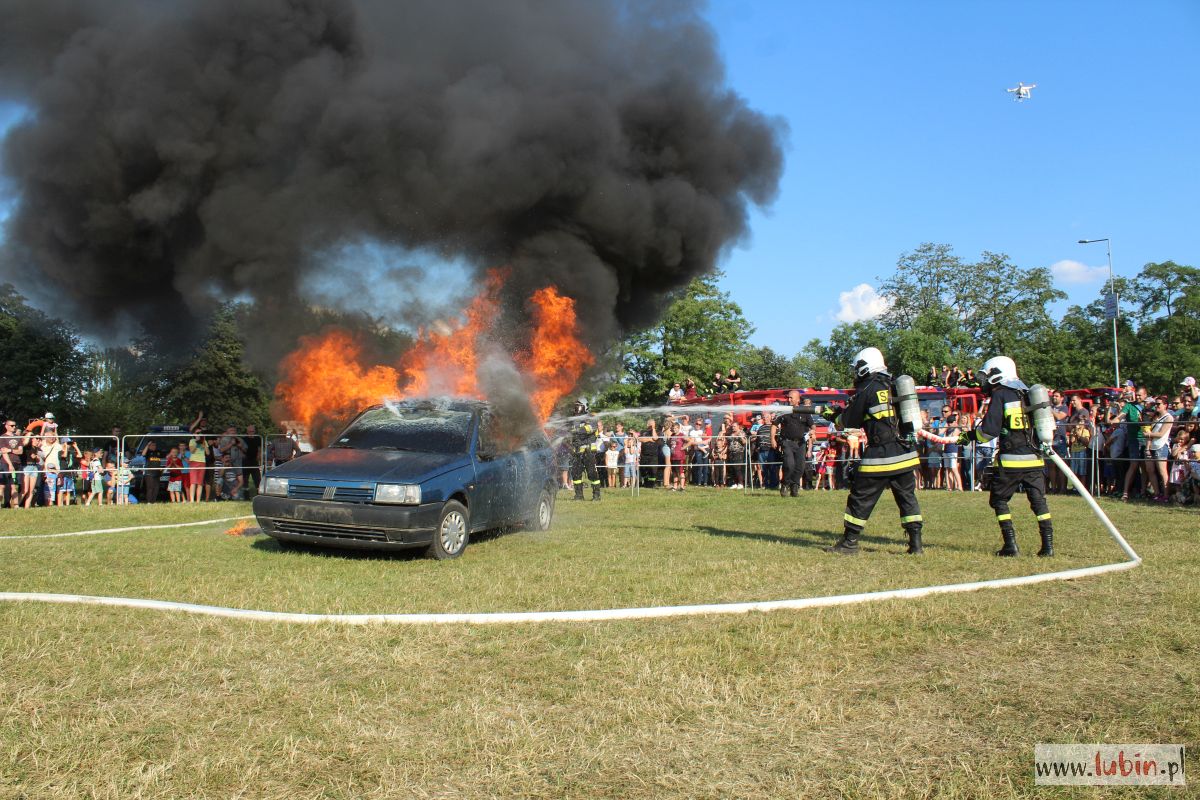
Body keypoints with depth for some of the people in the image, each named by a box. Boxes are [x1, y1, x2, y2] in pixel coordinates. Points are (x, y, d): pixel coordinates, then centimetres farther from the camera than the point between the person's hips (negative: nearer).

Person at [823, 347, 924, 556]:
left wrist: (832, 415, 22)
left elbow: (849, 421, 3)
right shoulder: (895, 386, 12)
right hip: (905, 454, 6)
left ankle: (849, 543, 9)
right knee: (907, 497, 13)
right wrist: (841, 413, 26)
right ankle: (915, 543, 9)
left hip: (880, 456, -6)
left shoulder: (867, 390, -6)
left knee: (861, 498, 4)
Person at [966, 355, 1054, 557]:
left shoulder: (1000, 395, -4)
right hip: (1035, 458, 5)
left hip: (1011, 459, -5)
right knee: (1039, 500, 9)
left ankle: (1011, 545, 2)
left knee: (999, 500, 7)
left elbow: (989, 431, -10)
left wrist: (970, 435, 4)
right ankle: (1048, 545, 5)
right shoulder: (1029, 393, 15)